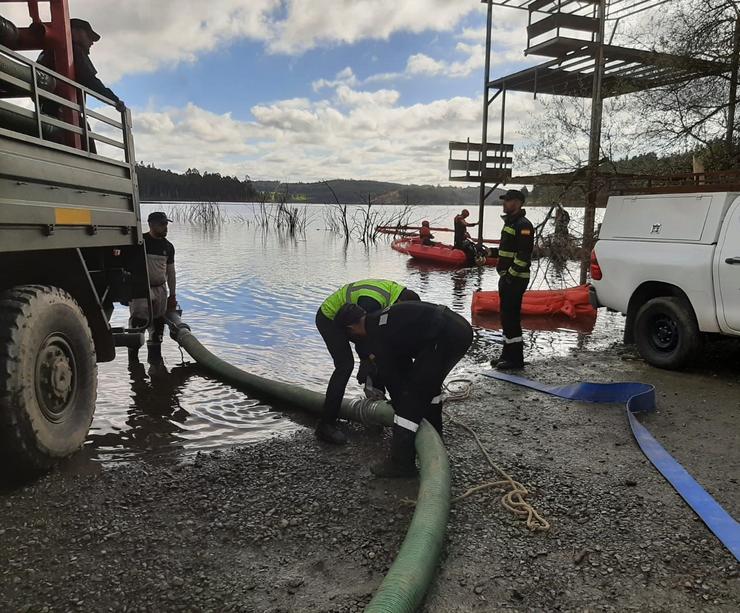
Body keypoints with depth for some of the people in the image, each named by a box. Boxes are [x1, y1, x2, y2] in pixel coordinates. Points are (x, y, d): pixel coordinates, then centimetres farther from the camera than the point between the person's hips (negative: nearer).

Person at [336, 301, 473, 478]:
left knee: (412, 394, -3)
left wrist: (400, 408, 18)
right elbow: (403, 364, 30)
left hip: (446, 337, -10)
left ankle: (401, 463, 3)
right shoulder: (382, 319, 23)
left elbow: (391, 377, 2)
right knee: (429, 383, 29)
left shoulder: (376, 337, -5)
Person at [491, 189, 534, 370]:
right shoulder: (510, 222, 18)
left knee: (511, 317, -9)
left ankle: (516, 359, -2)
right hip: (507, 277, 11)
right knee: (506, 316, 14)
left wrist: (511, 274, -21)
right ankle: (508, 355, 24)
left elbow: (524, 254, -22)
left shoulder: (523, 225, -14)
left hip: (515, 279, -10)